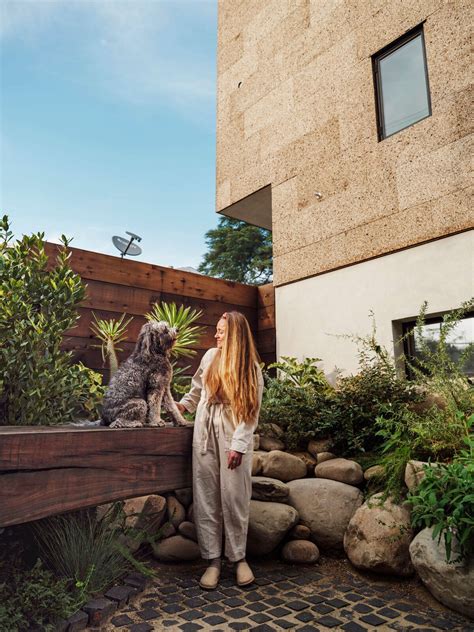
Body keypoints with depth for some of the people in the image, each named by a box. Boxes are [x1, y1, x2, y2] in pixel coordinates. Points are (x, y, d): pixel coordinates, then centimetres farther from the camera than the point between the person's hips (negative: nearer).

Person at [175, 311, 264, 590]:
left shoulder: (252, 367, -4)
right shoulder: (210, 356, 5)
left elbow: (251, 410, -8)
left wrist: (239, 445, -14)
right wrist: (182, 404, 23)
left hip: (234, 435, -3)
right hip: (205, 433, 3)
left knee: (234, 498, 1)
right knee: (206, 497, 3)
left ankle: (239, 557, 19)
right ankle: (213, 560, 14)